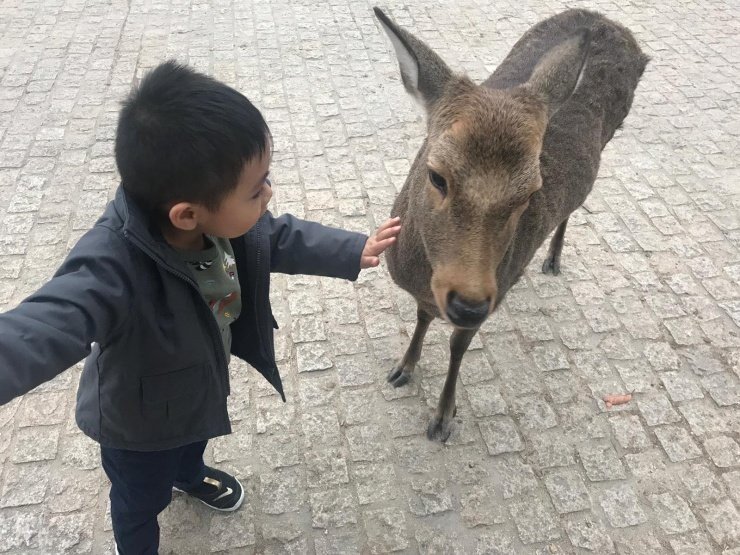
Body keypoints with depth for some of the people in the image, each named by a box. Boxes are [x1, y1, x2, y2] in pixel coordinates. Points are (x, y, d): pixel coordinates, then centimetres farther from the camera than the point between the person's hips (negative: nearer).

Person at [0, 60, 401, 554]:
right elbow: (46, 327, -60)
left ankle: (190, 474, 75)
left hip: (203, 385, 6)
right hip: (139, 420, -6)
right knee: (142, 500, 26)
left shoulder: (223, 215, -25)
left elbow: (281, 237, -6)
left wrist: (354, 251, 0)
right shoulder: (113, 268, -47)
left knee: (196, 437, 39)